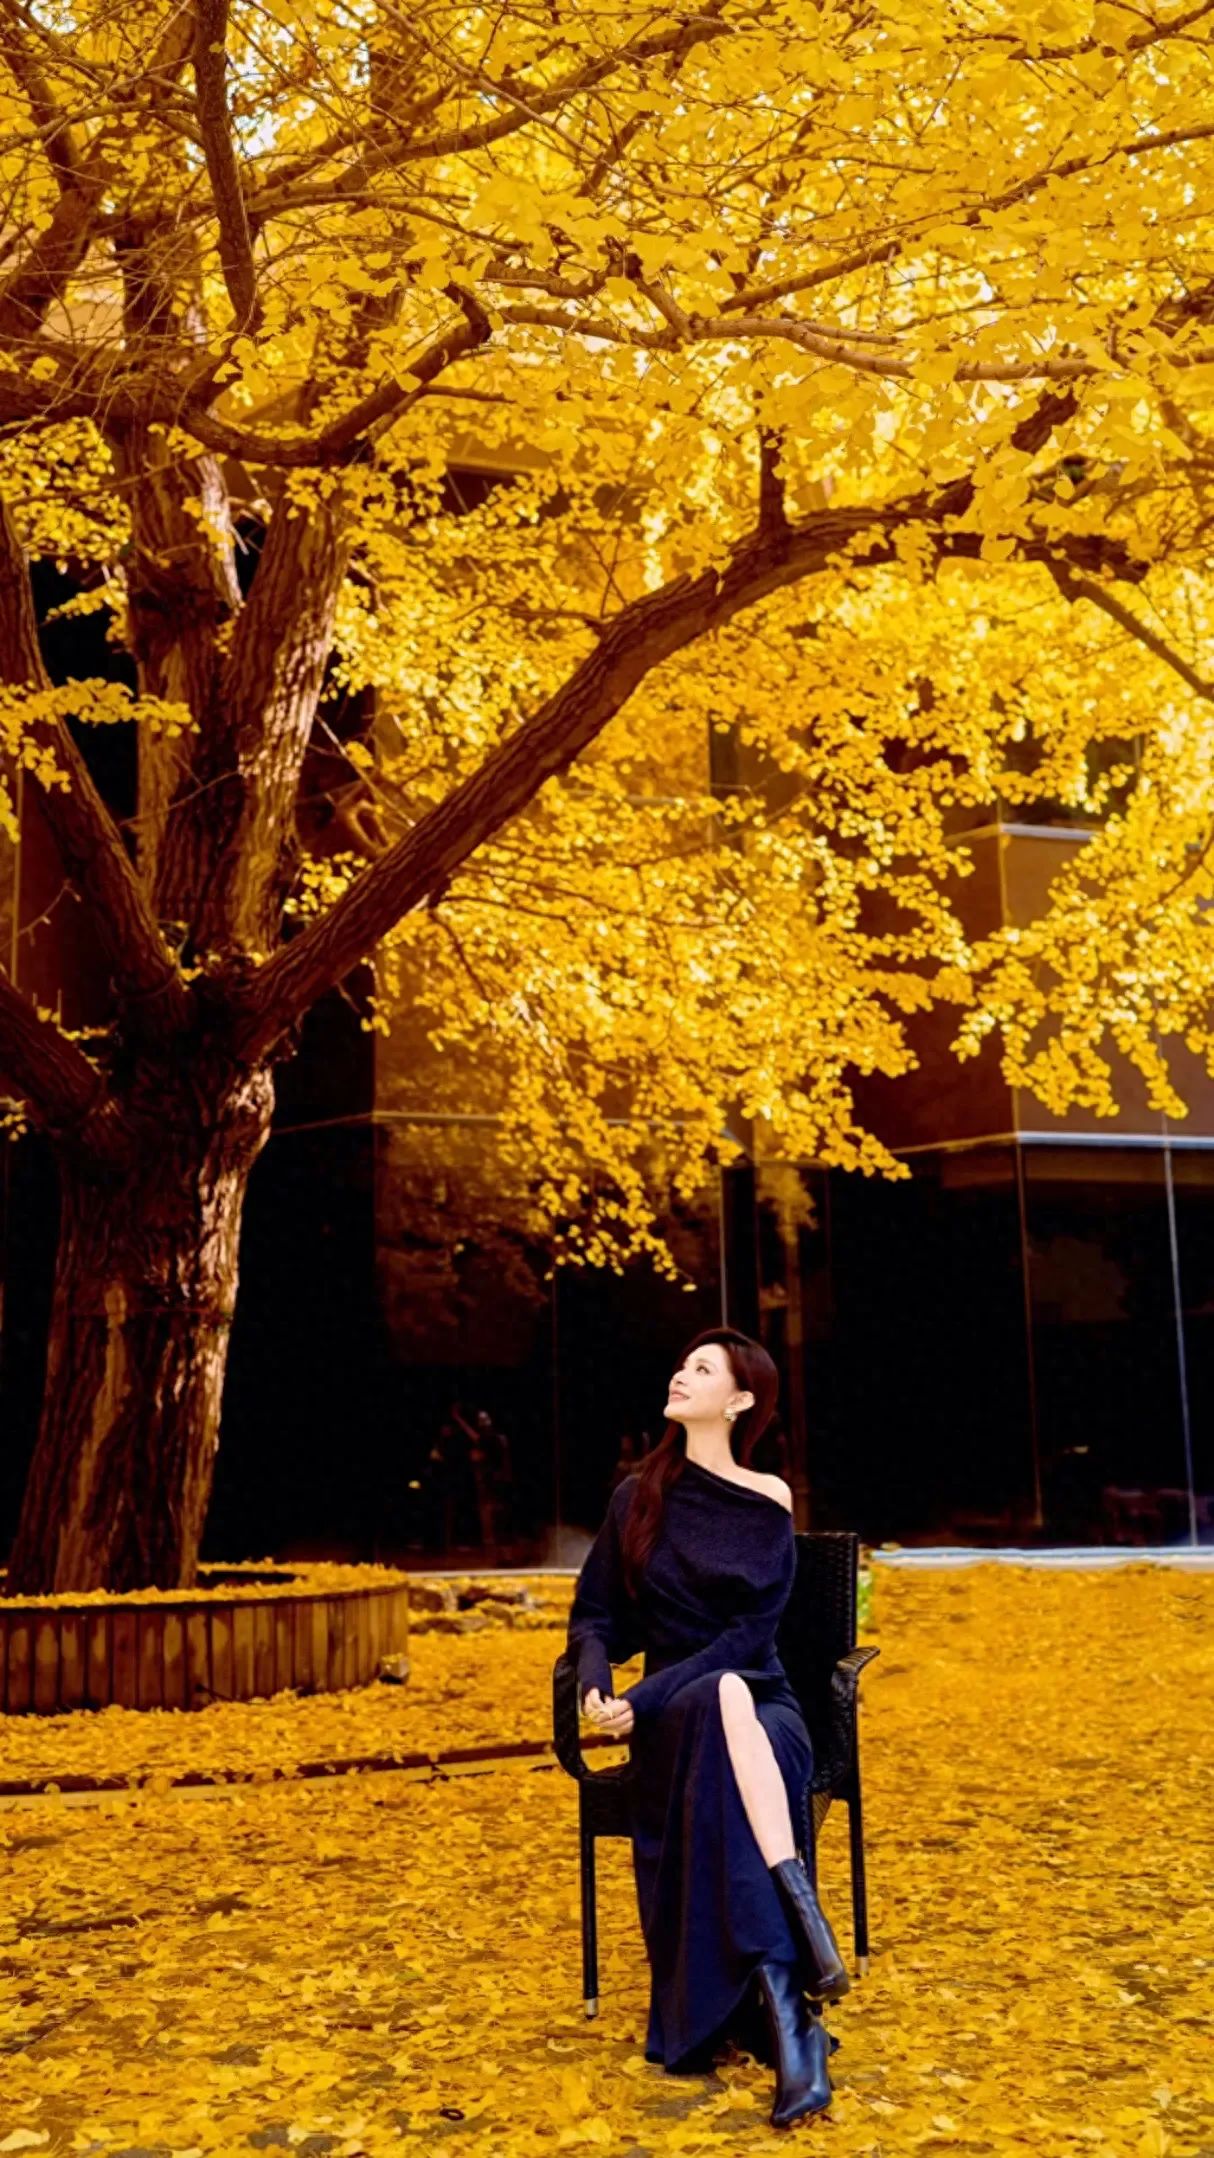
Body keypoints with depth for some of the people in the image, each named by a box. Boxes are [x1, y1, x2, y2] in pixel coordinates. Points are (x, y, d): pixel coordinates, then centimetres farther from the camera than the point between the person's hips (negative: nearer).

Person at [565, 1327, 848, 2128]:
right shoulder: (638, 1497, 8)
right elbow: (596, 1613, 9)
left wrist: (644, 1699, -19)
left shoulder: (769, 1503, 0)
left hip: (764, 1703, -1)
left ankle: (778, 2005, -41)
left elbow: (751, 1634, -9)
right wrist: (596, 1684, -14)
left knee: (723, 1781, -38)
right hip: (674, 1711, 1)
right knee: (725, 1701, -37)